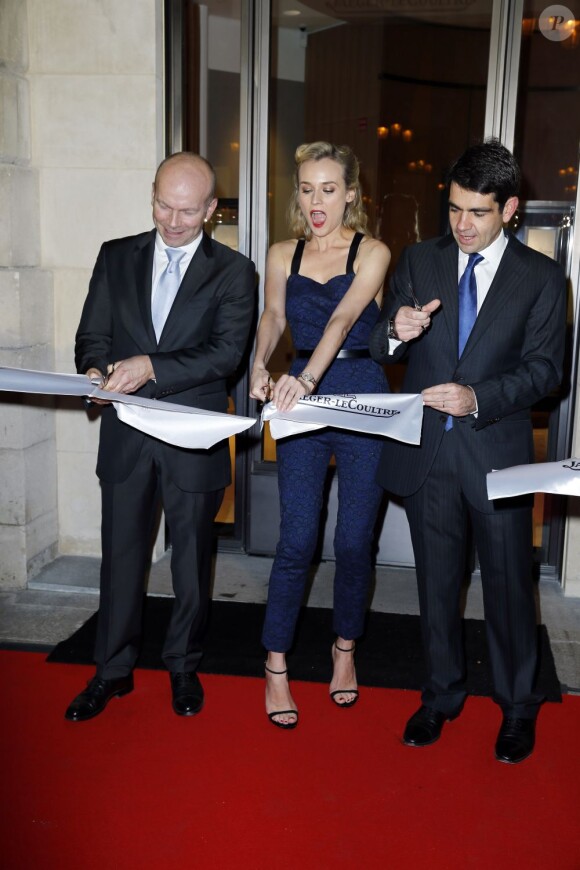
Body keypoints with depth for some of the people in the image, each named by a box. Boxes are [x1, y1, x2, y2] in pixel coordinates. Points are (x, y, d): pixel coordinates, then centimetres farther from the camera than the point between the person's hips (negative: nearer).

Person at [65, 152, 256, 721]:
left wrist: (152, 367, -24)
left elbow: (226, 352, -13)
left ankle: (183, 666, 31)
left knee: (191, 557, 12)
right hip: (126, 435, 2)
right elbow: (92, 334, 5)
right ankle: (113, 670, 27)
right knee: (121, 554, 10)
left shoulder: (233, 272, -2)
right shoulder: (116, 257, 7)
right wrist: (96, 371, -18)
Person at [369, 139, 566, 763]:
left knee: (508, 583, 8)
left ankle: (518, 706, 30)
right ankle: (441, 695, 34)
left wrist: (479, 398, -22)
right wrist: (396, 331, -20)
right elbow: (381, 350, 4)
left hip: (498, 453, -2)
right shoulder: (419, 262, 6)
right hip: (426, 451, 2)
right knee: (436, 581, 15)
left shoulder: (541, 277, 0)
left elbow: (543, 367, -6)